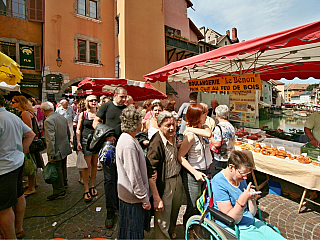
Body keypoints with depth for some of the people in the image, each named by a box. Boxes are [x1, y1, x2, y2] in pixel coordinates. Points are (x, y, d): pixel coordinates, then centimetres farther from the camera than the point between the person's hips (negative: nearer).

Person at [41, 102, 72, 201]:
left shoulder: (49, 120, -21)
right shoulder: (62, 117, 4)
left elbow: (50, 139, -26)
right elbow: (68, 133, 14)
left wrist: (51, 155, -23)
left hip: (57, 150, -9)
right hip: (65, 148, 9)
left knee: (57, 171, 5)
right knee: (63, 167, 27)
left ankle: (60, 191, 18)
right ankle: (64, 182, 47)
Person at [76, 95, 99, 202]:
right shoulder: (83, 114, 2)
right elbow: (78, 129, 4)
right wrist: (78, 142, -4)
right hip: (86, 141, -2)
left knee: (94, 164, 11)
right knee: (86, 166, -1)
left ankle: (92, 186, 27)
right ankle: (86, 190, 11)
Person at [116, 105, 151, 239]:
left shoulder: (125, 138, 3)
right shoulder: (129, 144, -29)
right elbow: (134, 176, -27)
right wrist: (145, 199, -18)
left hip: (126, 195, 9)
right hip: (133, 198, -9)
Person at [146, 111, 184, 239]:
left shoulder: (174, 136, -2)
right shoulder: (156, 143, -28)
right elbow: (150, 173, -25)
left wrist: (177, 146, 3)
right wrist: (156, 198, -24)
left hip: (177, 179, 8)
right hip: (164, 184, -8)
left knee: (175, 211, 28)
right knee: (163, 220, 8)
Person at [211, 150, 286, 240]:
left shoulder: (240, 178, 3)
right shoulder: (219, 183, -21)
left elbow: (252, 213, 9)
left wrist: (252, 198, -11)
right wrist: (242, 200, -32)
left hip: (252, 222, 7)